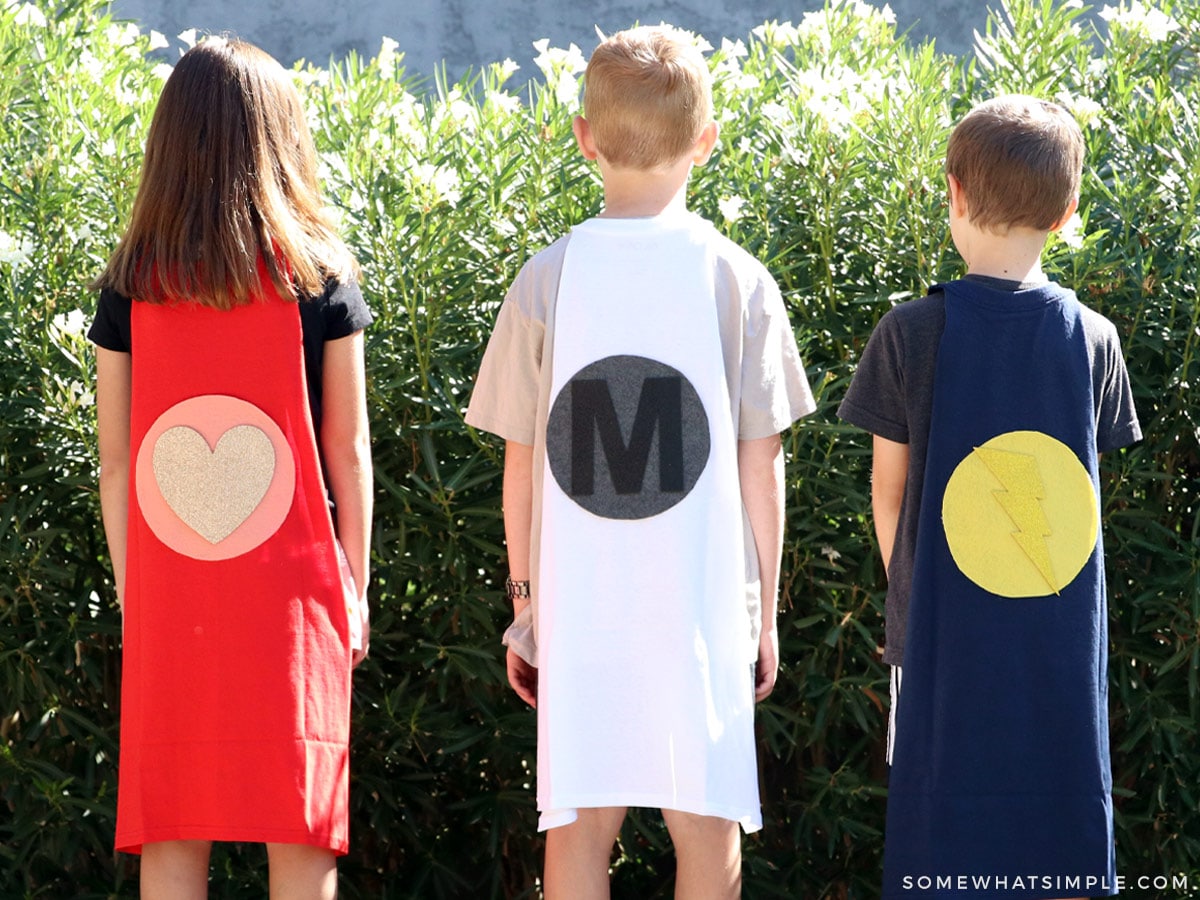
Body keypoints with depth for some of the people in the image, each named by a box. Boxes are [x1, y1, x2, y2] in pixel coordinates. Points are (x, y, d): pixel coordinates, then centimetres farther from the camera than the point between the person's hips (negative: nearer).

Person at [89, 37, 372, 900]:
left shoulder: (130, 286, 1)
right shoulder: (318, 277, -3)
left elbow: (115, 460, 3)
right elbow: (347, 451, 0)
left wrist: (133, 595, 11)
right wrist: (354, 586, 9)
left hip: (171, 599, 2)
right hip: (290, 588, -1)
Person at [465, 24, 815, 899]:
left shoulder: (547, 279, -1)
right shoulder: (738, 280, -3)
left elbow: (521, 463, 2)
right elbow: (760, 464, 0)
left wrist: (524, 599, 12)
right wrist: (765, 609, 9)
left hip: (578, 603, 1)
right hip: (702, 599, -1)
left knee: (579, 827, 5)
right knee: (707, 827, 7)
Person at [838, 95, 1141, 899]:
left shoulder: (913, 333, -8)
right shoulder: (1092, 338, -1)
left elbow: (889, 489, -2)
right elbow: (1083, 484, 4)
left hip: (949, 631, -2)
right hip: (1063, 639, 2)